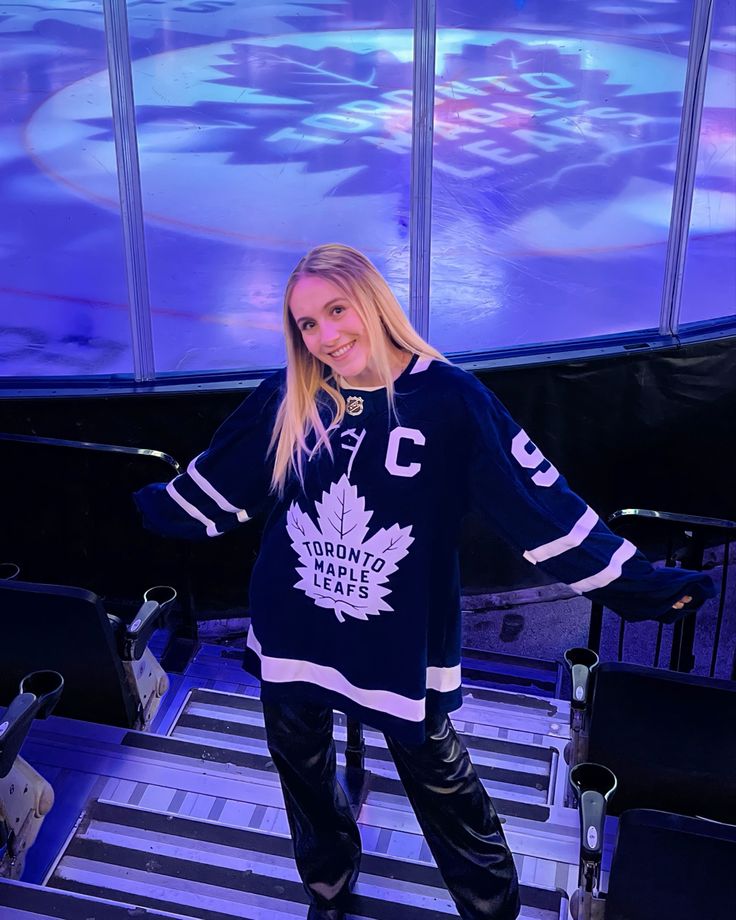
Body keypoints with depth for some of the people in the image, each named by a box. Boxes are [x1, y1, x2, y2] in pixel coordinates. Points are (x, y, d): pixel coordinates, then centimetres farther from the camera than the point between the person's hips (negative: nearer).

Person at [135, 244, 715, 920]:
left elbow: (539, 501, -13)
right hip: (292, 635, 4)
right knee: (302, 767, 21)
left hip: (399, 643, -3)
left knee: (437, 775, 12)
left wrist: (635, 583, -13)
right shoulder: (287, 398, -5)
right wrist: (147, 508, 17)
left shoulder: (447, 397, -15)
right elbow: (215, 486, 10)